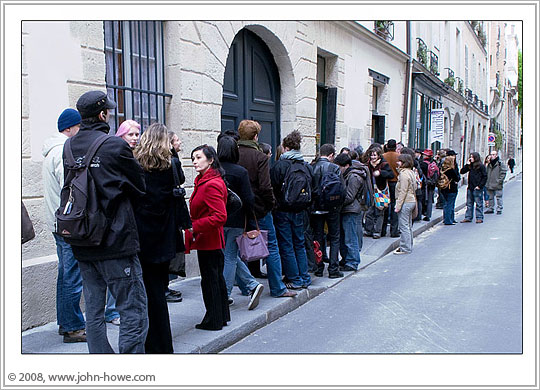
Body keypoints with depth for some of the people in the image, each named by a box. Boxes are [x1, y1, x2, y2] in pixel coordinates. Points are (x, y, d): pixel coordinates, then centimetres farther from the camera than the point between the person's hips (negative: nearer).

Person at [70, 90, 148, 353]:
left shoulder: (69, 148, 5)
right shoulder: (115, 146, -12)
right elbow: (141, 188, -1)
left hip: (82, 245, 7)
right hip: (115, 243, -7)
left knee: (94, 312, 15)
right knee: (133, 312, 0)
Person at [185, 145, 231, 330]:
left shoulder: (211, 185, -20)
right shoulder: (202, 181, 12)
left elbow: (220, 216, -27)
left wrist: (194, 227, -23)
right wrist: (193, 226, 12)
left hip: (207, 240, -11)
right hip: (212, 240, 11)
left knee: (210, 279, 0)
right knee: (217, 277, 18)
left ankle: (213, 320, 11)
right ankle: (222, 315, 30)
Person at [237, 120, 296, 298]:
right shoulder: (259, 156, -12)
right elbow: (265, 186, -18)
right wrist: (271, 203, -3)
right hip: (259, 210, -4)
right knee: (271, 247, 6)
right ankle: (277, 288, 11)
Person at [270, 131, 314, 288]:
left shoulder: (280, 165, -12)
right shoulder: (307, 167, 5)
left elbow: (272, 188, -13)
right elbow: (314, 192, 7)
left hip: (283, 211, -5)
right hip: (299, 212, 5)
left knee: (286, 246, 3)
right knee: (300, 244, 15)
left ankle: (295, 280, 6)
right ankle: (304, 278, 19)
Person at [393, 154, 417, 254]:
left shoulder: (404, 173, -16)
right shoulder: (411, 172, 13)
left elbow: (403, 192, -19)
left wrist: (398, 206, -17)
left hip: (405, 202, -10)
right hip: (412, 201, 10)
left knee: (404, 226, -4)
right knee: (408, 226, 16)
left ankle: (405, 248, 0)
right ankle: (409, 246, 24)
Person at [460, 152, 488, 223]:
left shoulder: (481, 166, -7)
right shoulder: (470, 166, 10)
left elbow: (485, 177, -7)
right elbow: (462, 172, 8)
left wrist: (480, 186, -12)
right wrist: (467, 165, -2)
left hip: (477, 188, -6)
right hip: (470, 188, 6)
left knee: (479, 203, 1)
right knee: (469, 203, 10)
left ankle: (479, 218, 7)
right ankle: (468, 217, 16)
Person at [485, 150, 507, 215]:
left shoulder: (500, 164, -7)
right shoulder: (489, 164, 13)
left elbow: (503, 173, -8)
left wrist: (499, 181, -14)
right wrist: (487, 182, 13)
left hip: (497, 185, -6)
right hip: (490, 185, 6)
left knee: (498, 197, -2)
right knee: (490, 197, 12)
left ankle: (499, 209, 6)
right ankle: (490, 209, 21)